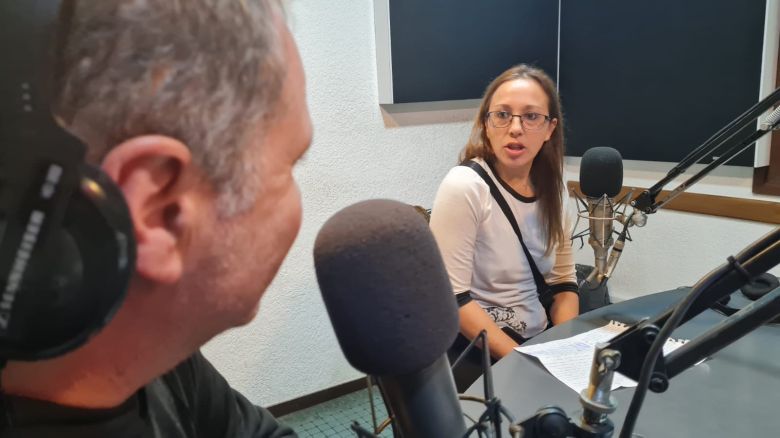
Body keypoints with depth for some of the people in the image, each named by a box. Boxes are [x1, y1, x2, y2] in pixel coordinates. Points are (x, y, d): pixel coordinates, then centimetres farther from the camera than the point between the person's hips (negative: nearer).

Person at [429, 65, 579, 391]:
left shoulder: (550, 187, 2)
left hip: (539, 339, 6)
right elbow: (451, 297, -18)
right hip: (477, 351, -6)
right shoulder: (464, 186, -16)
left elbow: (563, 281, 8)